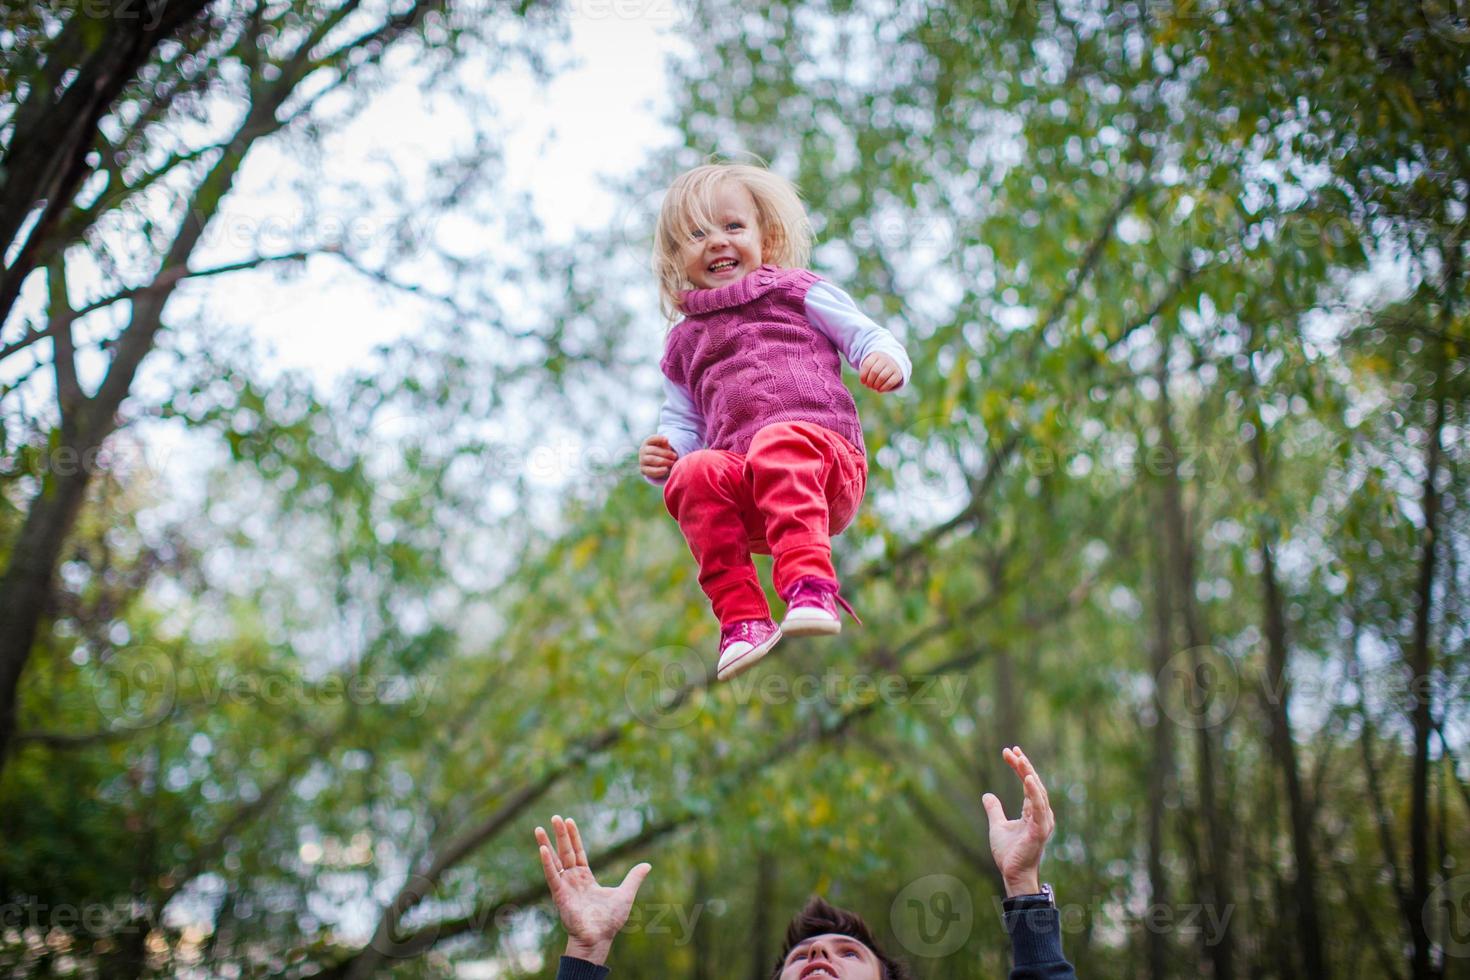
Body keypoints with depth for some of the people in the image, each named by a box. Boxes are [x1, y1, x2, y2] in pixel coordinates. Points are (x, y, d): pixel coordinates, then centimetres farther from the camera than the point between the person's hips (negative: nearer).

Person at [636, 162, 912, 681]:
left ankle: (810, 588, -54)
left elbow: (867, 336, 16)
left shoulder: (796, 291, 23)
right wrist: (661, 453, 6)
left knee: (778, 443, -38)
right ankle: (741, 619, -37)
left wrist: (885, 360, -9)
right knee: (694, 473, -32)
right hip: (744, 494, 3)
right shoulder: (684, 343, 33)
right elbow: (682, 422, 31)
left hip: (824, 452, -3)